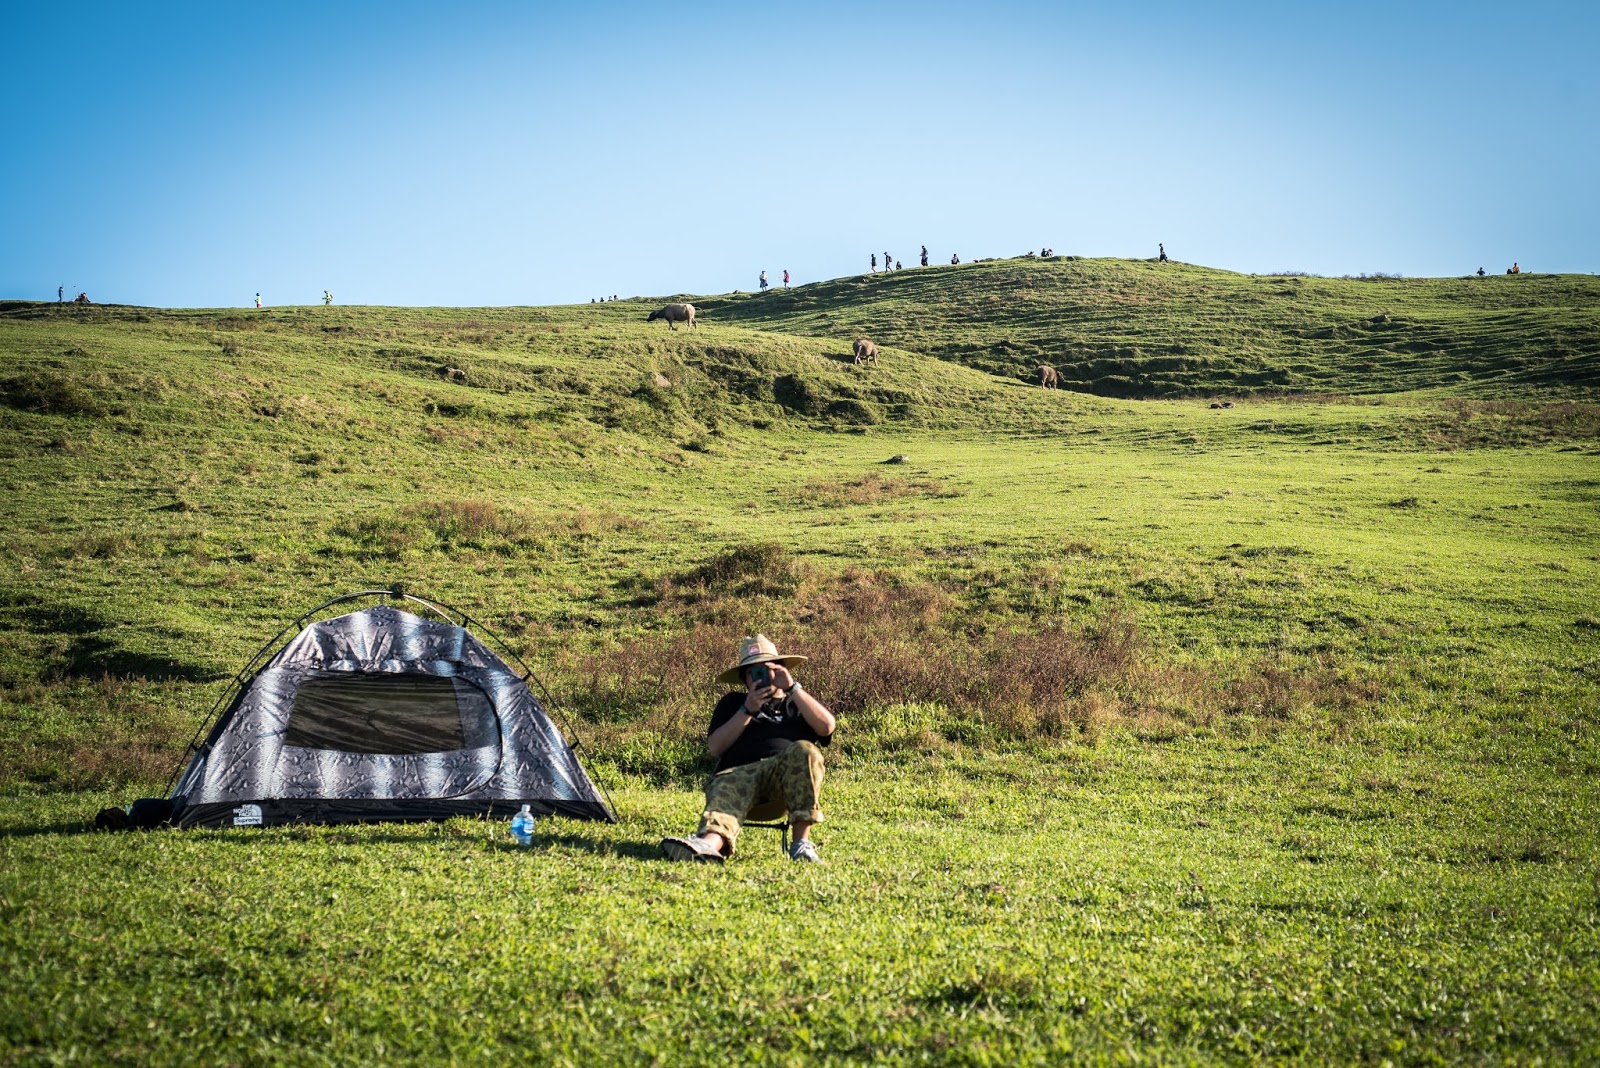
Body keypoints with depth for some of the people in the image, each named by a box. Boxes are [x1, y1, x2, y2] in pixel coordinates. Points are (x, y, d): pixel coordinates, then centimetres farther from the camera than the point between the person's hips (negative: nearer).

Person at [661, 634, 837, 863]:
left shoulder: (799, 703, 30)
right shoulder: (732, 703, 33)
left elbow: (826, 726, 7)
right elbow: (715, 747, 16)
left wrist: (793, 688, 4)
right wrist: (747, 710, 7)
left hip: (788, 777, 0)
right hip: (737, 774, 0)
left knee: (804, 750, -35)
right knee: (726, 793, -36)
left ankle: (802, 844, -37)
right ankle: (710, 843, -71)